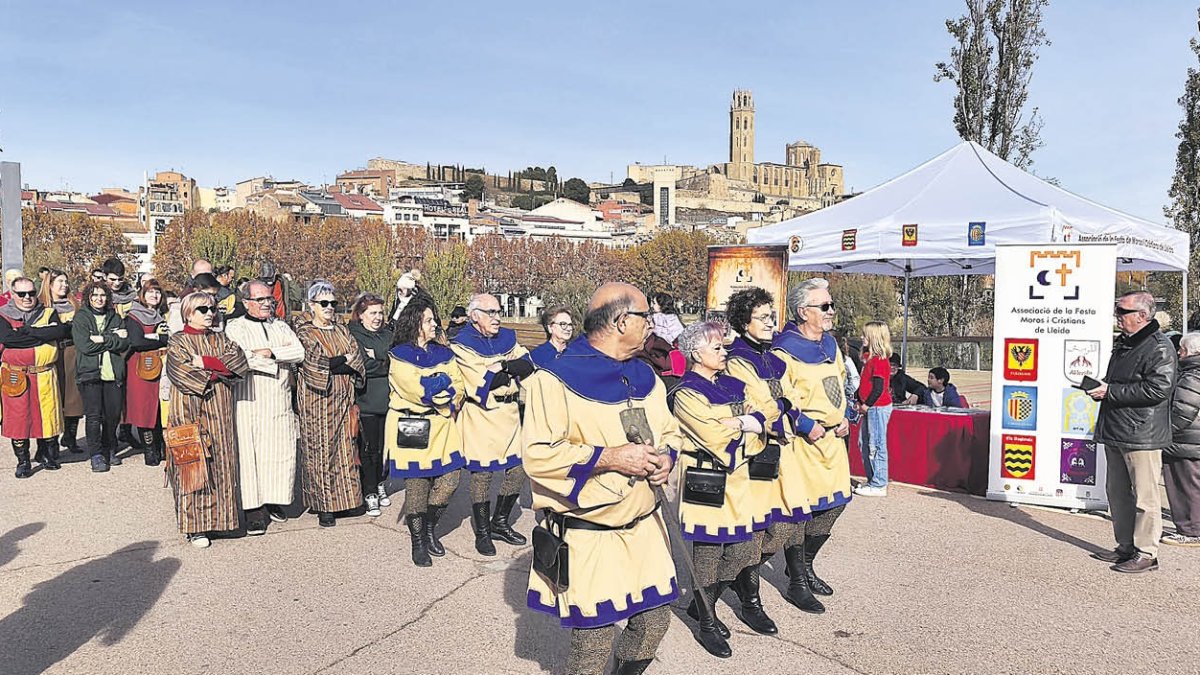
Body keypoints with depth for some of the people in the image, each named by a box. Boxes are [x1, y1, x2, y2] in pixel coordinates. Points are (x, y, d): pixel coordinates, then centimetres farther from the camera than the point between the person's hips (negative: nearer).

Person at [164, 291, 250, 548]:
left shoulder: (221, 340, 14)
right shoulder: (177, 342, 1)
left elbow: (239, 362, -4)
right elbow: (184, 372, -14)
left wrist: (204, 362, -11)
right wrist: (219, 371, -7)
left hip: (220, 414, 4)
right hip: (190, 412, -4)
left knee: (221, 463, 5)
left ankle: (219, 516, 14)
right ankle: (195, 526, 2)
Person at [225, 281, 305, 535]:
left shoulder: (281, 327, 19)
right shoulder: (235, 327, 6)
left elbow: (299, 352, 3)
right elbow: (240, 360, -11)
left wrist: (270, 352, -11)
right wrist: (283, 356, -7)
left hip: (280, 401, 4)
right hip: (250, 400, -4)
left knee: (281, 453, 2)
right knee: (251, 454, -7)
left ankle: (275, 502, 16)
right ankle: (254, 512, -3)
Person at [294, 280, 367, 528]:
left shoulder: (341, 330, 14)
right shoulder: (304, 332, -2)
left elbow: (357, 362, 4)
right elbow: (315, 363, -15)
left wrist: (332, 365, -11)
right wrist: (345, 359, -7)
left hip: (343, 398, 5)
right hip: (317, 400, -5)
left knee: (344, 448, 6)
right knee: (320, 450, -1)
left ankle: (345, 497, 14)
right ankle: (324, 505, 4)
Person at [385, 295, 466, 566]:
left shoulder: (443, 353, 15)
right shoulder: (399, 356, -3)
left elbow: (458, 386, 5)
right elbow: (418, 388, -17)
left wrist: (447, 403, -13)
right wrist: (444, 381, -4)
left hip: (443, 427, 5)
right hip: (411, 429, -5)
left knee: (449, 479, -2)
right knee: (417, 486, -1)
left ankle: (429, 528, 22)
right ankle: (418, 542, 16)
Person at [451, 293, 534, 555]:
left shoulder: (508, 337, 9)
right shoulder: (461, 344, -10)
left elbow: (528, 366, -4)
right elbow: (480, 387, -19)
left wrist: (502, 367, -18)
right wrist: (511, 373, -9)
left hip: (509, 412, 6)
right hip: (480, 417, -6)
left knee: (518, 469, 8)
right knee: (482, 474, 1)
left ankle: (500, 523, 27)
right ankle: (482, 532, 18)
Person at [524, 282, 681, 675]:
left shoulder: (645, 377, 9)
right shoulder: (556, 380, -15)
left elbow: (670, 432, 20)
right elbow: (538, 455, -21)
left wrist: (666, 457, -3)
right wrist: (609, 457, -23)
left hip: (646, 526, 7)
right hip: (590, 536, -6)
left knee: (654, 623, 14)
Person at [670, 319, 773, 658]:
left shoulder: (732, 385, 14)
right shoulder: (686, 394, -9)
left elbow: (760, 422, 5)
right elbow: (714, 436, -19)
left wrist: (737, 422, -14)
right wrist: (745, 424, -4)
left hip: (738, 477, 7)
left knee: (742, 551, 9)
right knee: (708, 551, 2)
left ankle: (700, 605, 29)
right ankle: (707, 624, 20)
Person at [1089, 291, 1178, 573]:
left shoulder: (1159, 348, -13)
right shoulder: (1122, 343, 17)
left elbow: (1157, 389, -23)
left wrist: (1110, 391, -21)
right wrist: (1099, 385, 8)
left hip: (1142, 436, -10)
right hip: (1115, 433, 10)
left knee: (1144, 496, -1)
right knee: (1118, 493, 16)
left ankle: (1146, 553, 8)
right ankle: (1126, 547, 27)